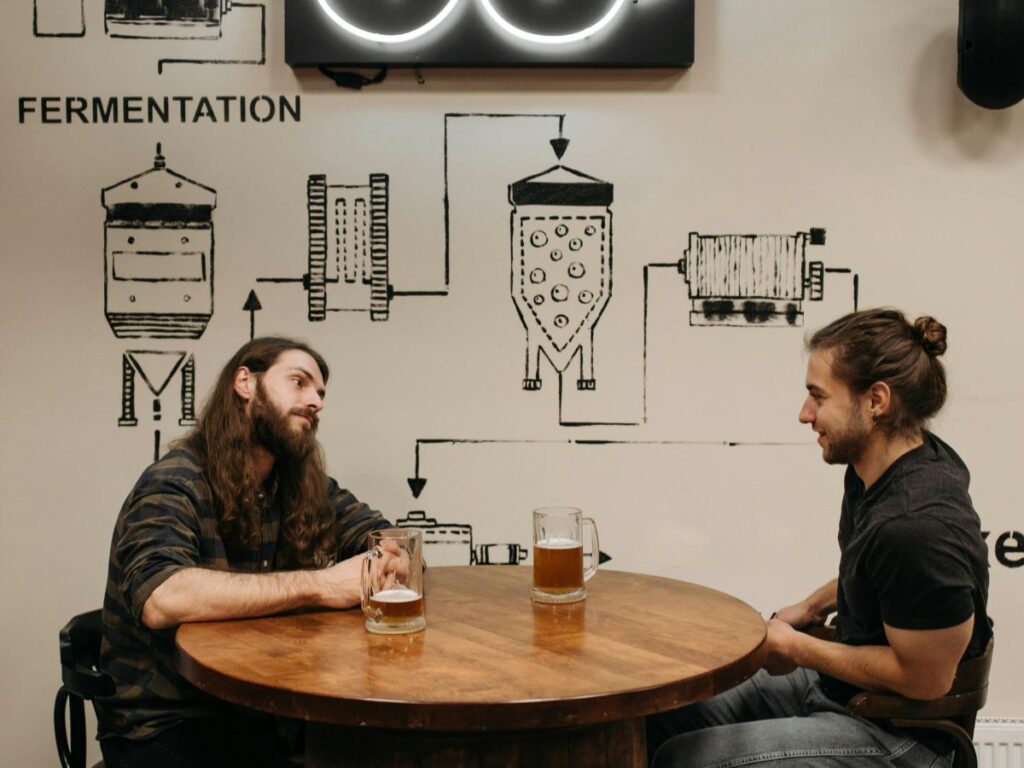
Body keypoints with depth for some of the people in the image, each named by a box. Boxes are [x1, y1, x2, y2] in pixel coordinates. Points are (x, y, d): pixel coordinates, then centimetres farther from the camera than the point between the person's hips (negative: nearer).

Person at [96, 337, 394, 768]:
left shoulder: (306, 487, 6)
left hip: (265, 710, 7)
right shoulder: (175, 485, -13)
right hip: (163, 725, -6)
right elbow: (161, 599, -30)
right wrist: (317, 585, -28)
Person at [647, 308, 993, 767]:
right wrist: (811, 607, 7)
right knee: (658, 717, 9)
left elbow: (924, 678, -24)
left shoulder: (920, 523, -33)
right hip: (833, 684, 9)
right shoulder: (879, 465, -4)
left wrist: (797, 649, -14)